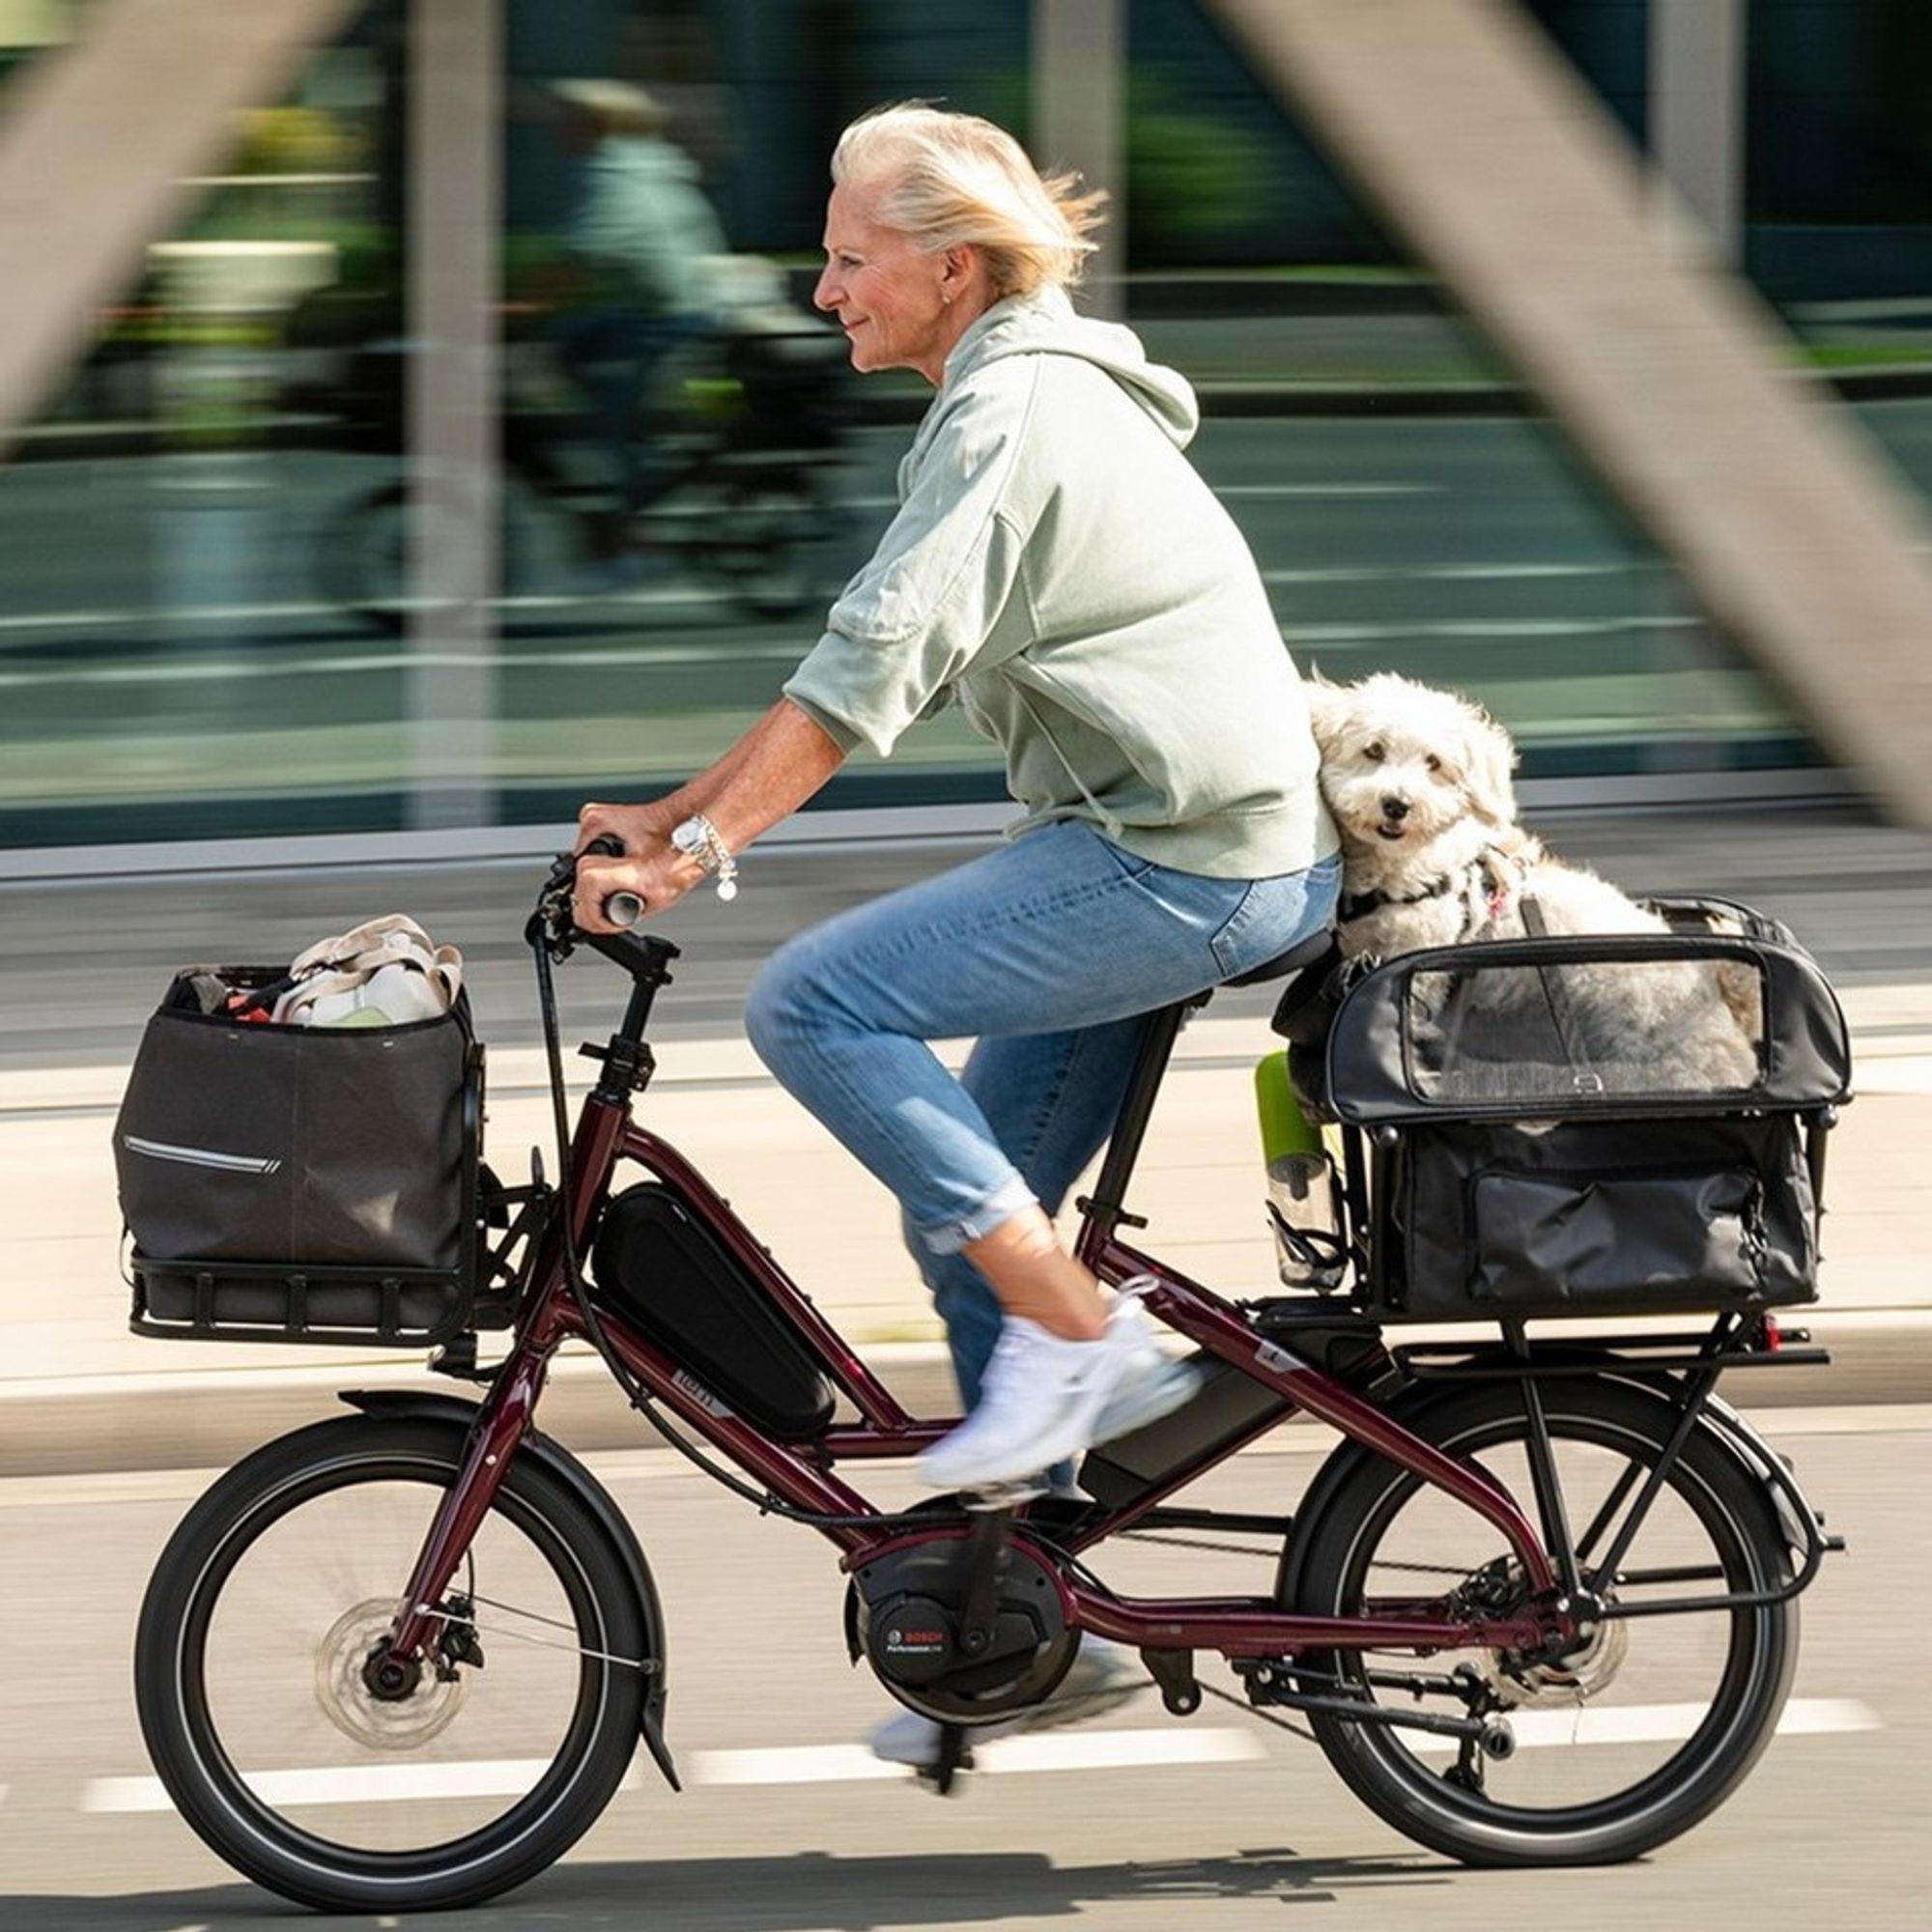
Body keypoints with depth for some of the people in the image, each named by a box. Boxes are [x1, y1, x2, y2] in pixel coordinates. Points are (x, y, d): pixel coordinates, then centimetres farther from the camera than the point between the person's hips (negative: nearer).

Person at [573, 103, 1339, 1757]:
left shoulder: (1013, 411, -13)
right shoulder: (1027, 398, 19)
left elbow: (875, 664, -23)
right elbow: (884, 668, 21)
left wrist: (698, 849, -25)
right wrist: (677, 816, 15)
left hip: (1181, 862, -10)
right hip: (1194, 856, 10)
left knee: (813, 1003, -19)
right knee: (963, 1214, 11)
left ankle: (1081, 1333, -14)